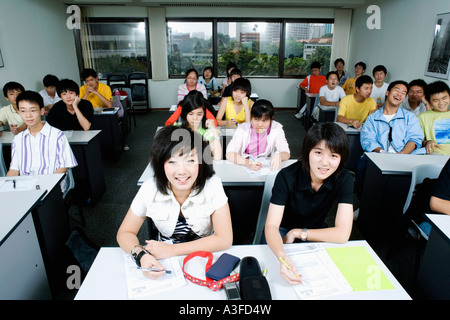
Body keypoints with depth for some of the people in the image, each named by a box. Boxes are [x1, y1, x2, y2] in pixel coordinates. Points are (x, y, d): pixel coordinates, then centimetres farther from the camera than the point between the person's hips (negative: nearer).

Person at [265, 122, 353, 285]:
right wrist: (282, 257, -51)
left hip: (316, 232, 3)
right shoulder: (287, 177, -26)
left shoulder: (344, 179, -19)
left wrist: (297, 233, -22)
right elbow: (271, 226, -31)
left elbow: (342, 234, -23)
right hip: (282, 231, -3)